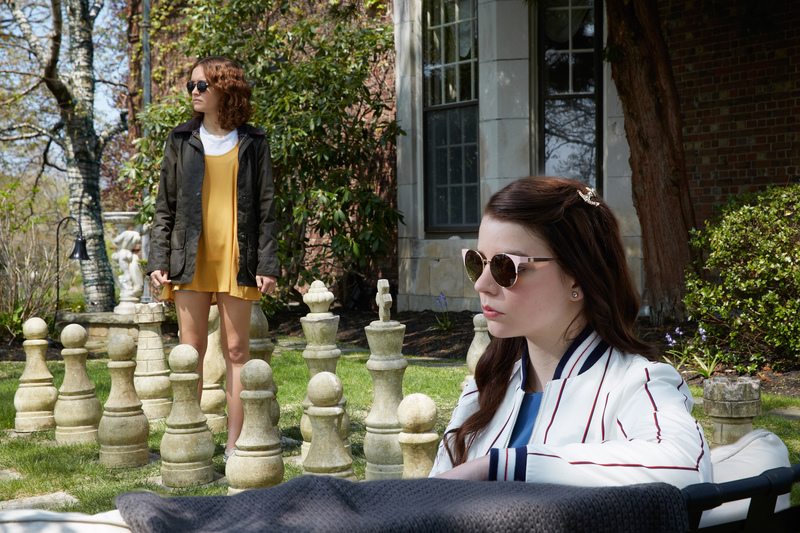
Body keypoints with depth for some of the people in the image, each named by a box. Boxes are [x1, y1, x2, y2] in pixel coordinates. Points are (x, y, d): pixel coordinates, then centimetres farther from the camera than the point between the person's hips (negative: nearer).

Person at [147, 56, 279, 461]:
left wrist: (268, 264, -3)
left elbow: (266, 209, 5)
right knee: (191, 349, 2)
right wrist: (158, 261, 2)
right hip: (190, 261, 1)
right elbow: (165, 207, 10)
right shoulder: (181, 141, 9)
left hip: (236, 261, -1)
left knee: (236, 349, 2)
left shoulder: (253, 144, 5)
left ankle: (235, 443, 9)